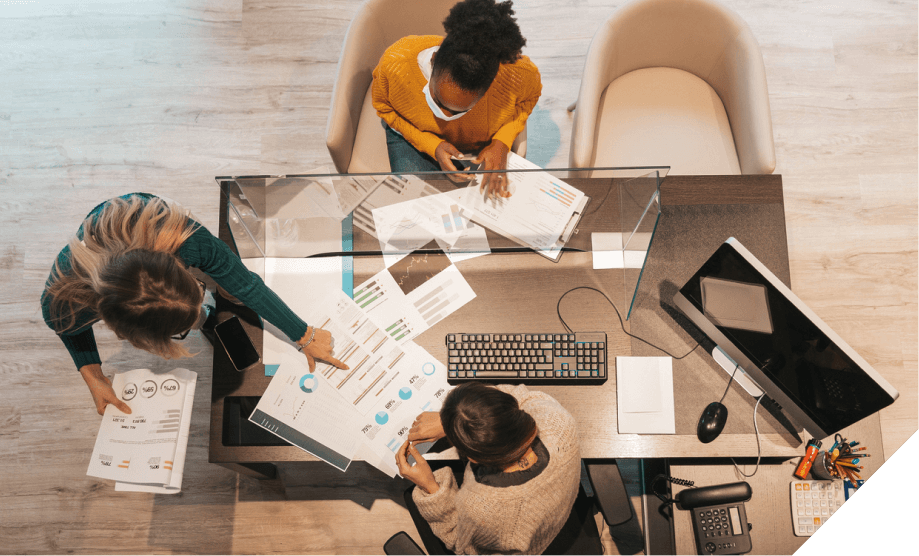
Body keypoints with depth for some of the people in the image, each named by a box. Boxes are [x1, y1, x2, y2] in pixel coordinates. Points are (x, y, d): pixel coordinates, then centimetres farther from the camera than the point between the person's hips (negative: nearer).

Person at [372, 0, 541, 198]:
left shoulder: (518, 75, -35)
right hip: (415, 136, 0)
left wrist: (502, 143, -24)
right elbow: (384, 107, -12)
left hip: (484, 145, 1)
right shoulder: (396, 63, -36)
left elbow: (529, 97, -7)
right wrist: (433, 146, -27)